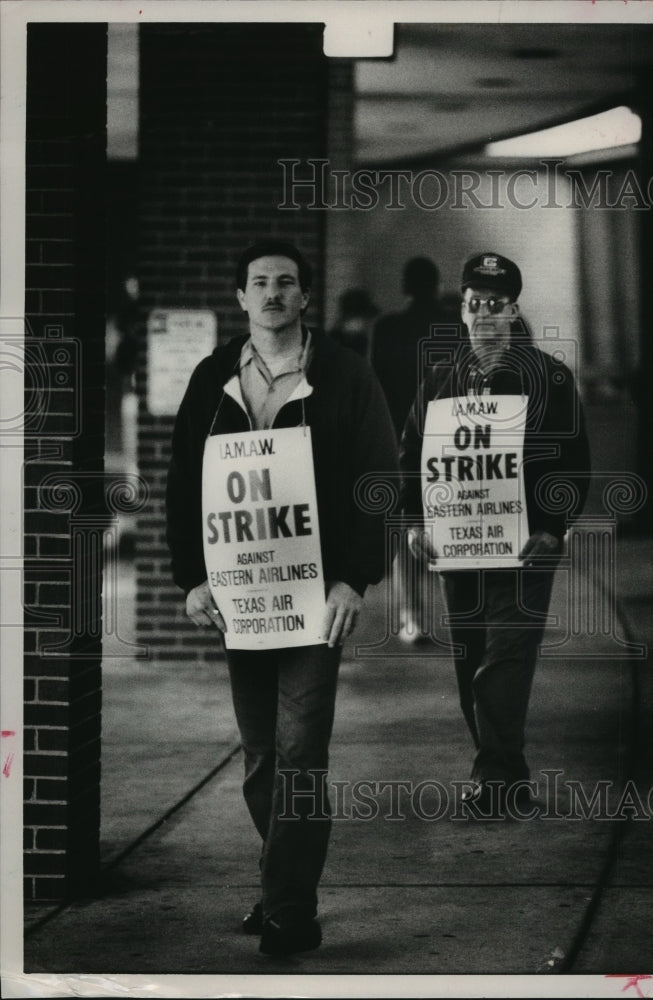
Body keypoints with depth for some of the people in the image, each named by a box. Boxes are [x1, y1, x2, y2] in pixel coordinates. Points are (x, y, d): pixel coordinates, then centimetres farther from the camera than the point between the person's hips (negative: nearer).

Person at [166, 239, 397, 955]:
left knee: (297, 750, -8)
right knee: (258, 754, 8)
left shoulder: (344, 377, -1)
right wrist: (191, 578, 1)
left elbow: (379, 479, -4)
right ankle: (284, 888, 22)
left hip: (316, 591, -4)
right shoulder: (212, 379, 9)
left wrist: (353, 579, -12)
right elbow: (183, 484, 10)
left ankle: (290, 912, -3)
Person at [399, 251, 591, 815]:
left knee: (506, 659, -12)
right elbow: (411, 453, 16)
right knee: (471, 663, 9)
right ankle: (504, 776, 20)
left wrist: (552, 530, -10)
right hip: (455, 545, 5)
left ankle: (496, 776, -9)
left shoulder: (550, 379, 0)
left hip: (523, 548, -4)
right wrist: (415, 521, 4)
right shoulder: (440, 380, 11)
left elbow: (575, 462, -2)